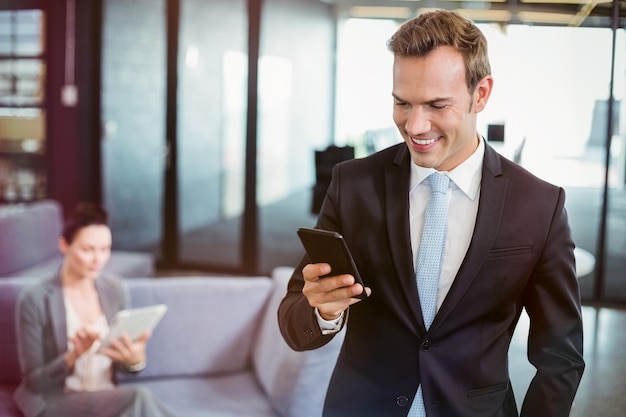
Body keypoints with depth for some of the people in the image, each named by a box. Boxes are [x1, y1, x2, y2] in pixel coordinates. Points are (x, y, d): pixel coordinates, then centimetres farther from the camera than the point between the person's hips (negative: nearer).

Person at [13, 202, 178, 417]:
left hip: (108, 399, 5)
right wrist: (74, 355, -27)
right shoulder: (35, 300, -11)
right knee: (138, 399, -31)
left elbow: (125, 366, 9)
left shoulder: (115, 289, 3)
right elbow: (34, 382, -9)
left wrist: (136, 359, -15)